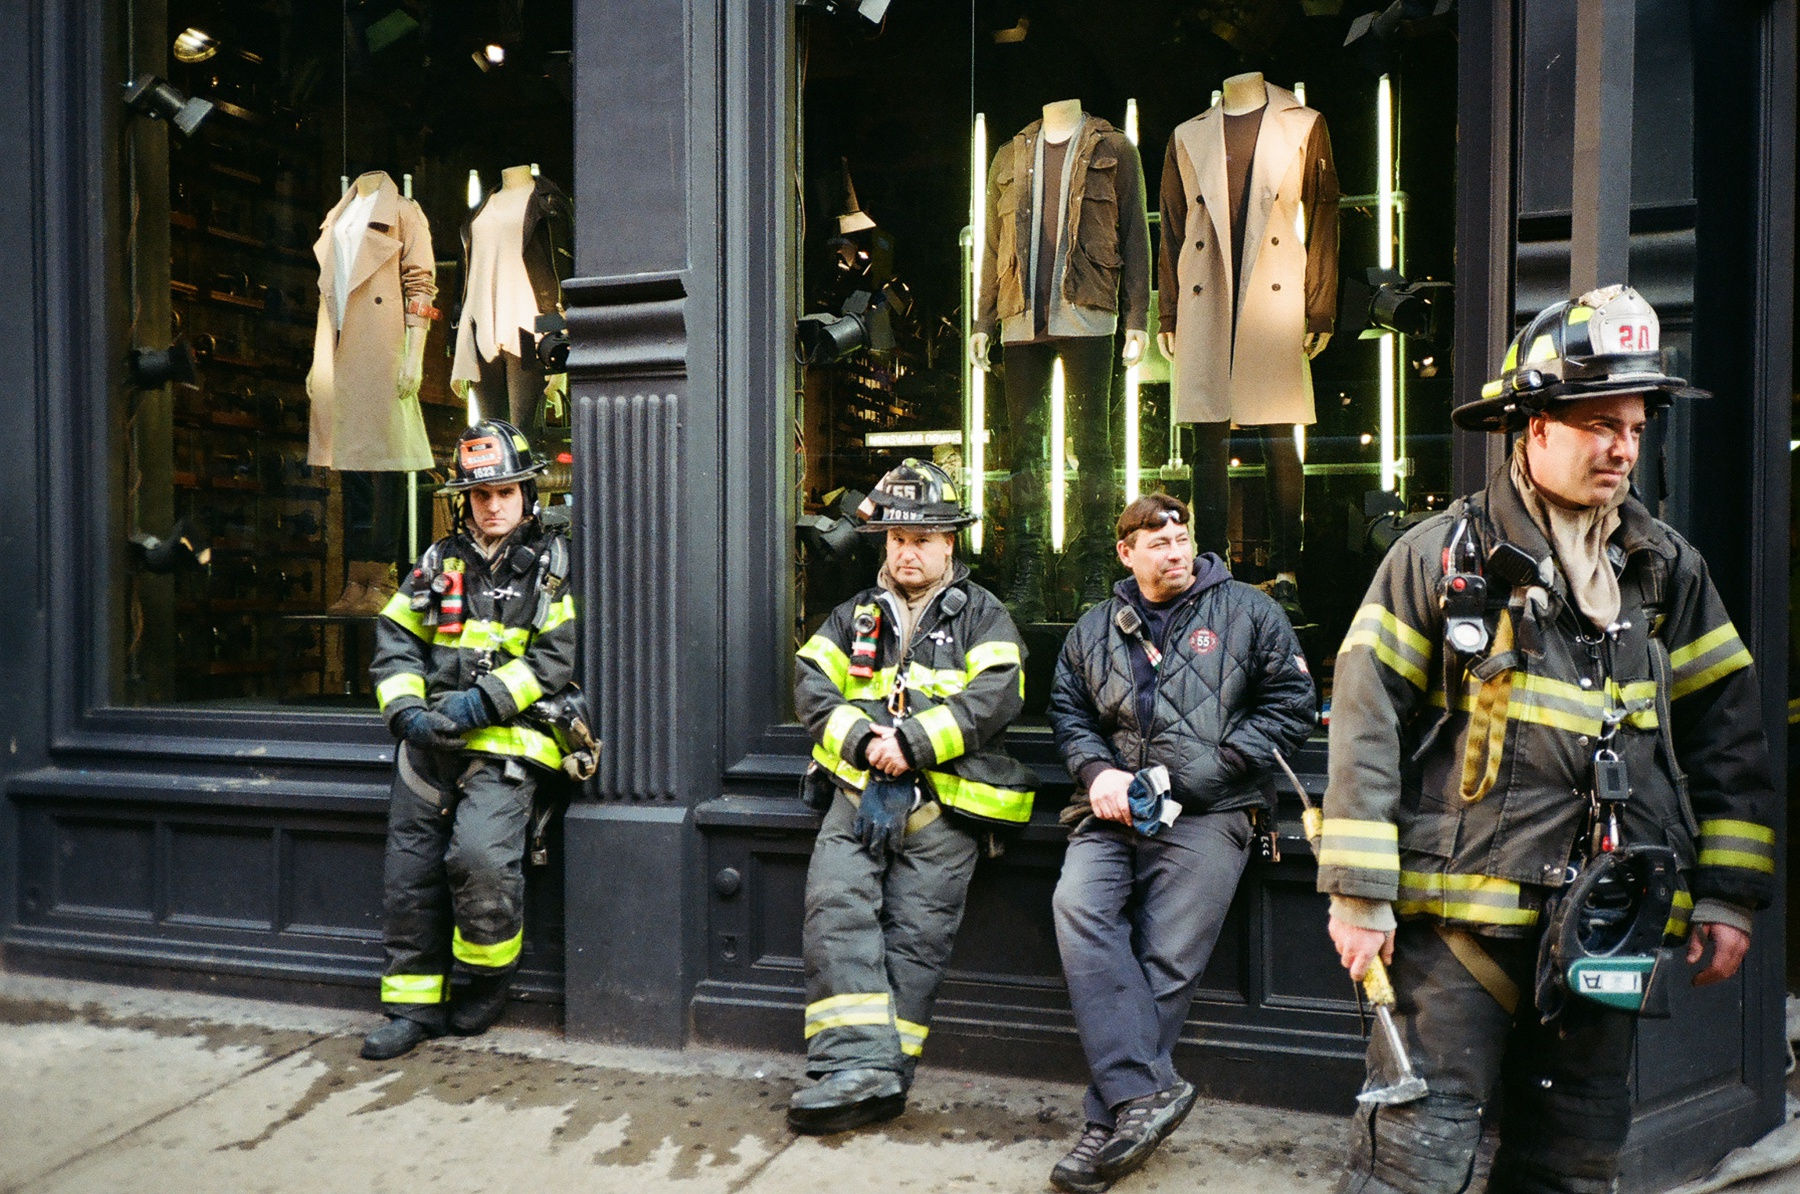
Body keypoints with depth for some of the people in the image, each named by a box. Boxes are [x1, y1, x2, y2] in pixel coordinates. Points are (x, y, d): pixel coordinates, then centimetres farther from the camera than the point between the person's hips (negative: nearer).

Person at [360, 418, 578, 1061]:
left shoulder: (551, 564, 4)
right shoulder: (440, 561, 17)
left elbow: (555, 656, -7)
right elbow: (394, 641, 14)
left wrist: (482, 699, -16)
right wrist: (406, 707, -3)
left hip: (503, 742, -5)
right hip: (428, 743, 5)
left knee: (479, 856, -22)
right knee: (409, 871, 5)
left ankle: (489, 979, 5)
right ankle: (414, 1003, 21)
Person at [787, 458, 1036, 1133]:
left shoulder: (981, 615, 13)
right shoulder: (854, 617, 24)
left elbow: (996, 697, -4)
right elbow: (812, 687, 11)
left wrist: (913, 741, -13)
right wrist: (862, 739, -8)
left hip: (942, 798, -2)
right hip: (861, 787, 3)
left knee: (915, 931, -11)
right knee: (835, 904, -18)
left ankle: (874, 1074, -7)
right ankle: (859, 1065, -20)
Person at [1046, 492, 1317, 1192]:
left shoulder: (1248, 612, 10)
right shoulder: (1093, 630, 20)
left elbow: (1292, 705, 5)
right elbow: (1068, 712, 22)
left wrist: (1206, 768, -5)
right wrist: (1098, 772, 0)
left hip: (1207, 814, -3)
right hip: (1114, 811, 3)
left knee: (1166, 963, -13)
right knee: (1078, 906, -24)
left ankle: (1111, 1119, -5)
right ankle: (1148, 1090, -24)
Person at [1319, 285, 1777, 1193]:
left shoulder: (1669, 569, 9)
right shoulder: (1439, 555, -5)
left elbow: (1727, 733, 13)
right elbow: (1367, 719, -7)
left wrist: (1729, 893, 9)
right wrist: (1360, 892, -10)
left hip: (1606, 929, 5)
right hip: (1459, 915, -4)